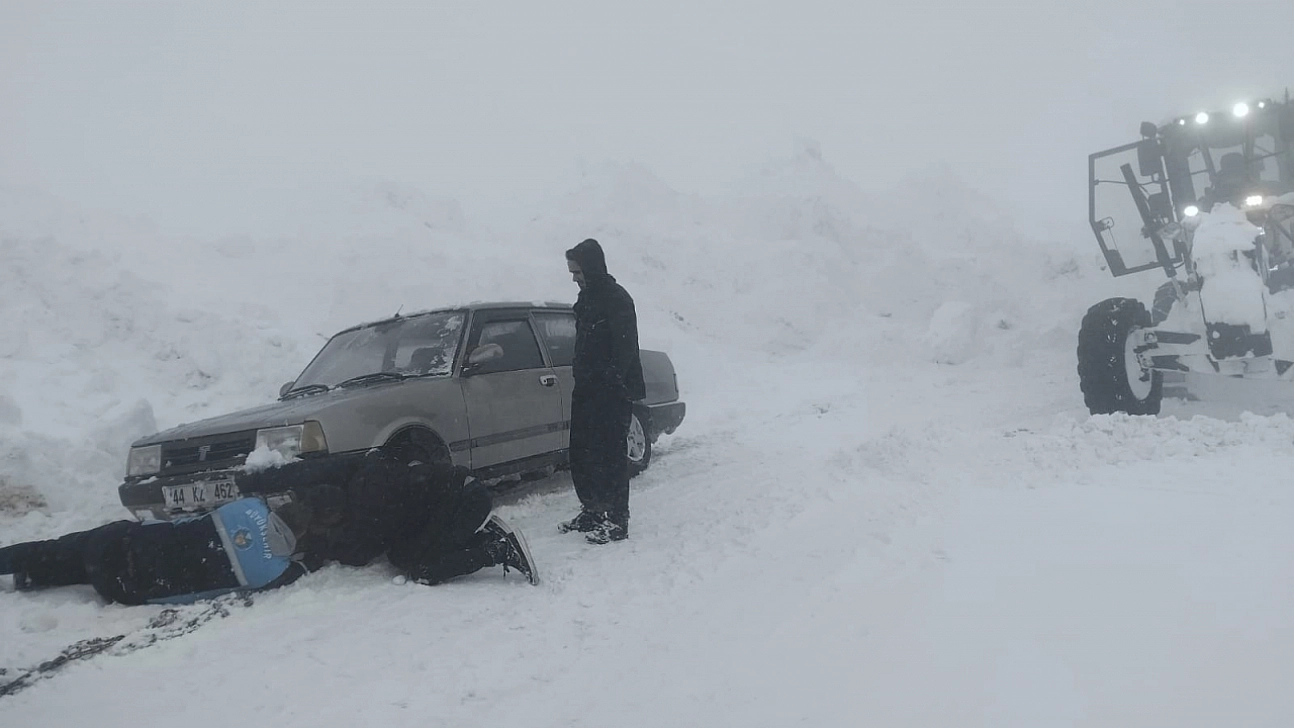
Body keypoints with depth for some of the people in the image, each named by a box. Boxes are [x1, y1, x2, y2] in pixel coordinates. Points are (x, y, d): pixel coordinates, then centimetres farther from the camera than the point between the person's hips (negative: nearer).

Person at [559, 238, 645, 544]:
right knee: (581, 453, 13)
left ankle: (617, 522, 2)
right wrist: (579, 369, 13)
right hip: (587, 390, 9)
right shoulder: (587, 297, 14)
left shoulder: (616, 298, -14)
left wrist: (613, 380, -23)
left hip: (612, 393, -9)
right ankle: (592, 511, 25)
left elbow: (625, 348, -19)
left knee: (610, 455, -5)